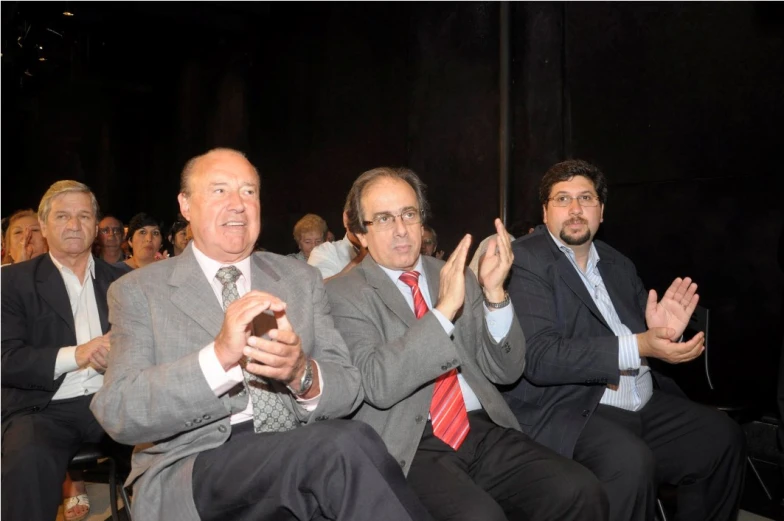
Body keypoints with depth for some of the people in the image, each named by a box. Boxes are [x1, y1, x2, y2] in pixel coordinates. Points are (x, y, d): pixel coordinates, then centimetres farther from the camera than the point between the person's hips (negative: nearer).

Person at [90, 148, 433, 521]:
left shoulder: (301, 280, 13)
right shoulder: (137, 291, 5)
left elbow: (349, 388, 7)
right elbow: (118, 414, -8)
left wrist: (303, 374, -17)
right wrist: (218, 356, -24)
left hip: (306, 457, 4)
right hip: (190, 470, -3)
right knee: (345, 446, -31)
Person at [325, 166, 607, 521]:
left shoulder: (457, 276, 13)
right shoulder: (343, 294, -1)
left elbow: (505, 371, 8)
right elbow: (377, 384, -16)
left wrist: (494, 292, -7)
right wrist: (443, 309, -21)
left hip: (485, 431, 5)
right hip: (410, 447, -4)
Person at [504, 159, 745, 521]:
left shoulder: (616, 264, 15)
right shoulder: (527, 260, -10)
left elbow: (650, 338, 14)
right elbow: (539, 358, -21)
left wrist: (664, 330, -12)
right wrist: (639, 346, -25)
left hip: (644, 403, 8)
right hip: (566, 411, -8)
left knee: (722, 435, 4)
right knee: (630, 461, -31)